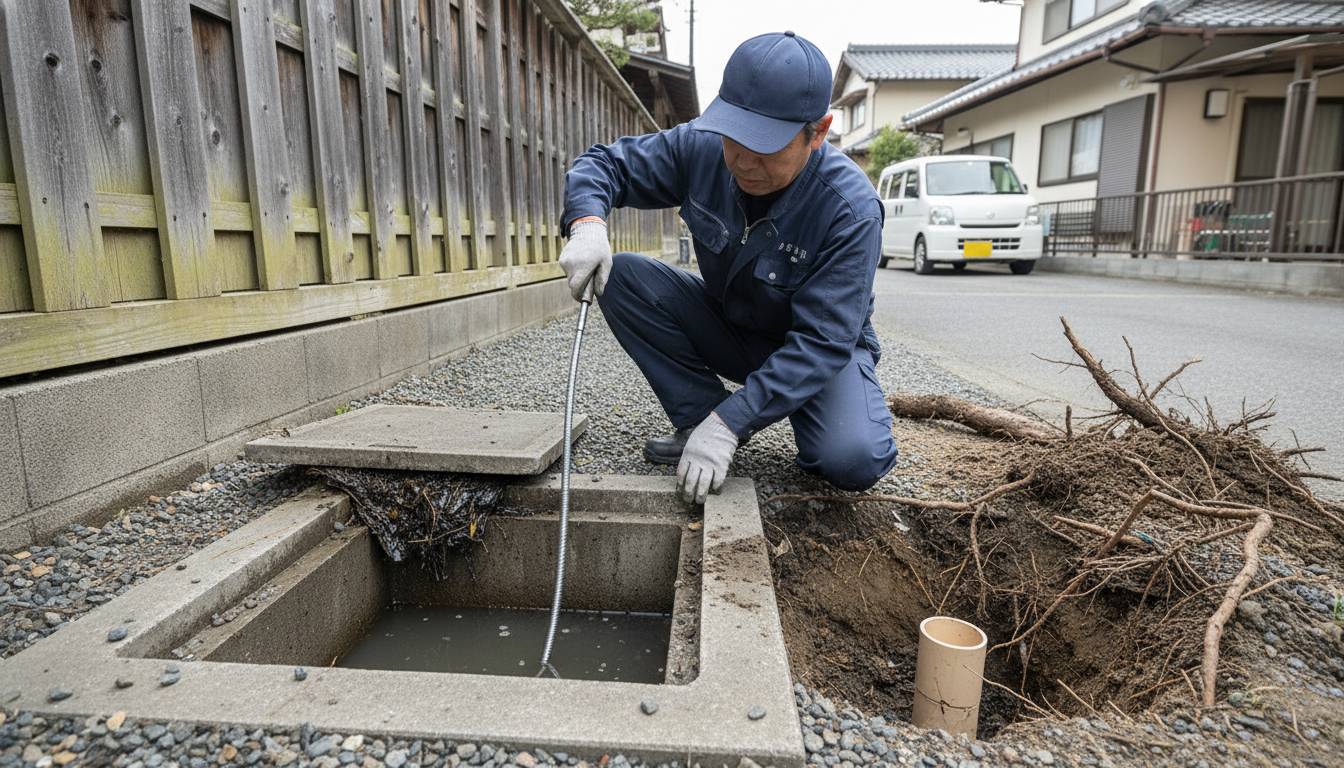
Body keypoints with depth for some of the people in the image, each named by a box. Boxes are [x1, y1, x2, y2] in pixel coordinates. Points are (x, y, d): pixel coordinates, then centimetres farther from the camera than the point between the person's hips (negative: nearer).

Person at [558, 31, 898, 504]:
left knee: (853, 463, -31)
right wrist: (587, 224, -32)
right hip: (726, 327, 4)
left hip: (820, 349, -4)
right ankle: (699, 416, -8)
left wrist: (727, 424, -39)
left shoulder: (850, 211, -30)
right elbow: (604, 164, -7)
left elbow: (821, 341, -32)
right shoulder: (700, 148, -18)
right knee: (622, 276, -19)